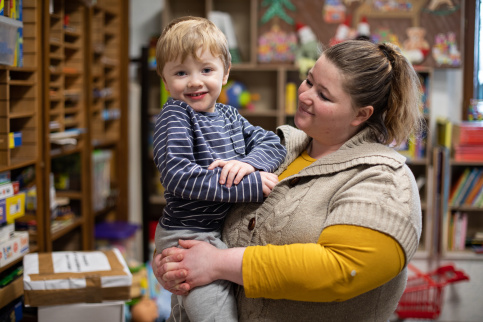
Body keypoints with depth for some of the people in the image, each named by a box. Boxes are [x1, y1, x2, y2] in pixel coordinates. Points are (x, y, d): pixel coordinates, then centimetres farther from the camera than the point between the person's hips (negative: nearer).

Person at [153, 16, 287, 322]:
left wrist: (248, 162, -22)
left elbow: (272, 142, 1)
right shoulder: (174, 116, -14)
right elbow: (178, 175, -27)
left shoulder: (229, 115, 8)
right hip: (188, 237, -7)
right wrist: (252, 185, -29)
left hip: (224, 230, 7)